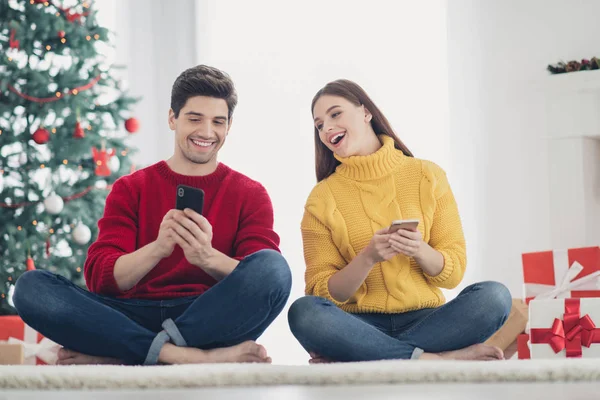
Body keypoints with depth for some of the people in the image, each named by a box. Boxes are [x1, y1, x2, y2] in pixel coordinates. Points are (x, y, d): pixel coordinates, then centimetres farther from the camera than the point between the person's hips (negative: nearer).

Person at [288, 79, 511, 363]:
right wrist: (368, 258, -17)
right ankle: (436, 358, -27)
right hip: (360, 325, -1)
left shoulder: (427, 176, 7)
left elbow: (453, 273, 5)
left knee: (494, 296, -27)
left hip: (424, 318, 2)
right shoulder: (322, 198, 5)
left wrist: (420, 250, -17)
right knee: (303, 312, -33)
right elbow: (323, 293, 0)